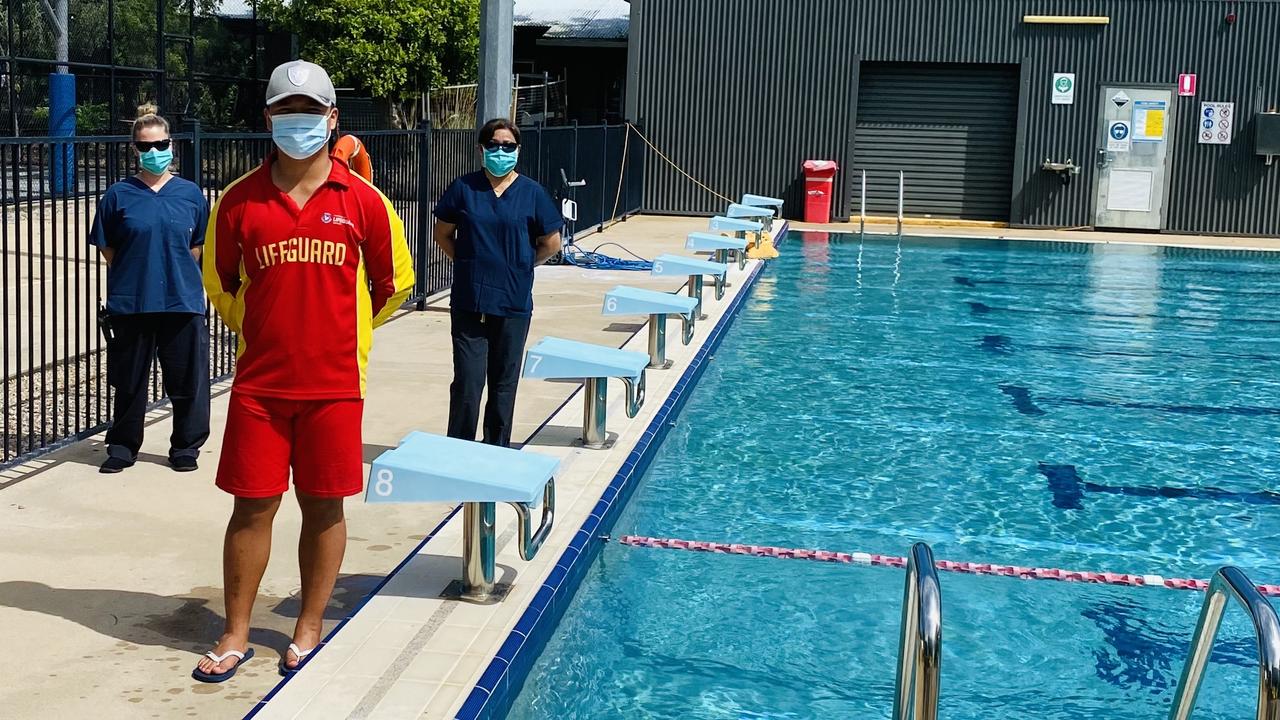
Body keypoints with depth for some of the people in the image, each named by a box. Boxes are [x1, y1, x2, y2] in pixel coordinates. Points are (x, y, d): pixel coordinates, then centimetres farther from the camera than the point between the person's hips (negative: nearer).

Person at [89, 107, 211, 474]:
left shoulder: (190, 194, 2)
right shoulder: (118, 195, 0)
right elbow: (107, 248, 7)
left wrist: (175, 271, 7)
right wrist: (135, 272, 7)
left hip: (183, 302, 0)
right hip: (130, 303, 0)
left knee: (187, 381, 6)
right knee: (130, 382, 10)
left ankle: (186, 447, 23)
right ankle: (122, 447, 25)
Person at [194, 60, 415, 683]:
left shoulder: (363, 202, -3)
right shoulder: (239, 201, -1)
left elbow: (393, 284, 10)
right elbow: (219, 284, 14)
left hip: (334, 385, 0)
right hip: (259, 383, 1)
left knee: (323, 508, 8)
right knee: (252, 507, 5)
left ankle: (309, 629, 23)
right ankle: (236, 635, 18)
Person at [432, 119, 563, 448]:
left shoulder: (531, 193, 0)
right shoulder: (464, 188, 1)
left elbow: (551, 243, 8)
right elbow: (442, 234, 10)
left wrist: (521, 265, 8)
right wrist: (467, 261, 5)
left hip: (514, 302, 1)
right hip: (469, 301, -1)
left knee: (504, 383, 9)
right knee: (467, 382, -4)